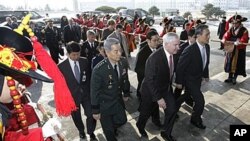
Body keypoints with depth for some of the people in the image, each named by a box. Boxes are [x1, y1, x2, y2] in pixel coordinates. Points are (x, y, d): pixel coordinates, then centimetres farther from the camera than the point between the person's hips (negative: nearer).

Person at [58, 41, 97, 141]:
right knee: (76, 117, 19)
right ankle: (81, 131, 50)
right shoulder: (61, 66, -14)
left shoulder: (85, 61, -7)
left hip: (86, 93, 1)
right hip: (72, 96, -1)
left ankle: (91, 132, 33)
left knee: (91, 114, 3)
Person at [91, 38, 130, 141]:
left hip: (118, 100, 5)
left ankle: (112, 127, 57)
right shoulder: (99, 69, -31)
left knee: (122, 120, 23)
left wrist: (126, 93, 15)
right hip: (105, 104, -5)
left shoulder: (123, 62, -14)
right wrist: (95, 110, -12)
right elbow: (95, 91, -20)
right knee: (108, 129, 17)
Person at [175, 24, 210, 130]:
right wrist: (179, 82, -15)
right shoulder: (189, 50, -31)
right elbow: (180, 66, -22)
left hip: (198, 78, 8)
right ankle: (196, 119, 21)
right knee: (200, 100, -6)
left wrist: (206, 75, 17)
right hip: (189, 79, -8)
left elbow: (205, 63, 9)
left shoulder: (207, 47, -7)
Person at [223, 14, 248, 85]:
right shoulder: (231, 29, 5)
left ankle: (234, 79, 20)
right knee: (230, 63, 11)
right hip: (230, 49, 4)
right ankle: (230, 77, 25)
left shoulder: (244, 30, -9)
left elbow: (244, 40, -20)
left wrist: (239, 42, -40)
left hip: (239, 51, -4)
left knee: (237, 65, 4)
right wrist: (224, 39, -29)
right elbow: (227, 35, -7)